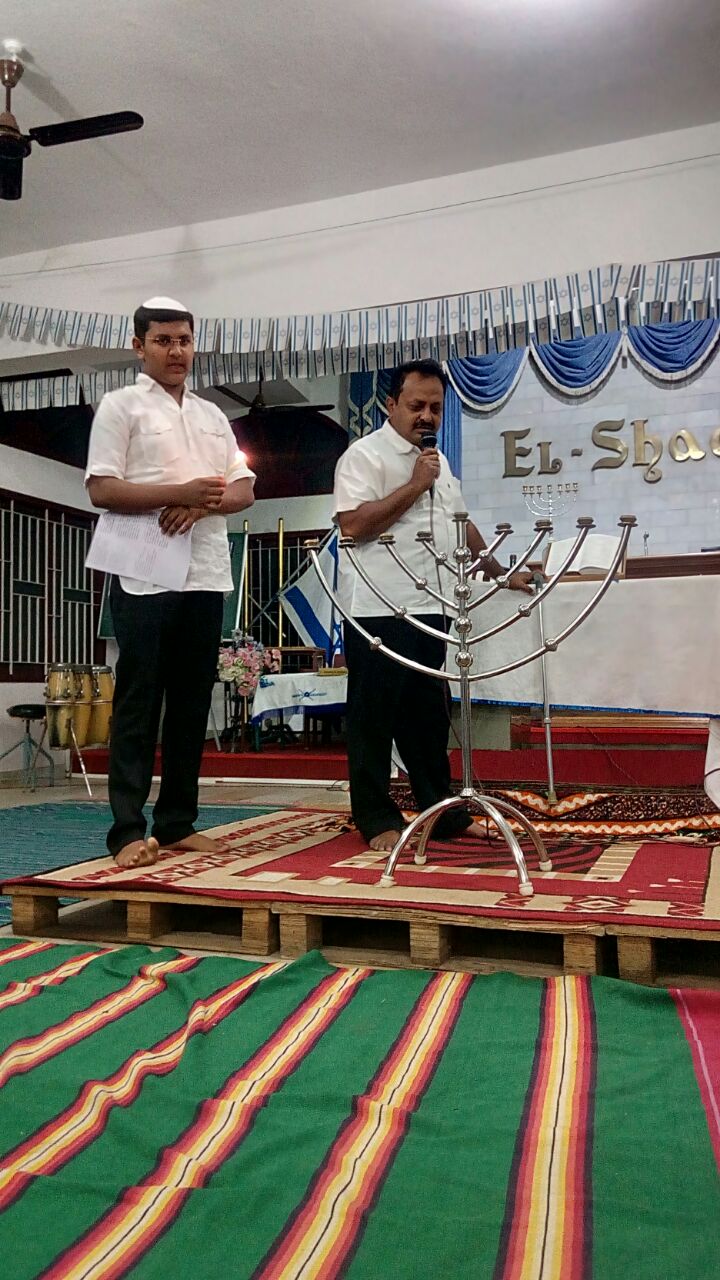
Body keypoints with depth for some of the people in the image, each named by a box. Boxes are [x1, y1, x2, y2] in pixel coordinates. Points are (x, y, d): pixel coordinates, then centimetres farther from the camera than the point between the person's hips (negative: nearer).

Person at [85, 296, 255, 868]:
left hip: (206, 576, 6)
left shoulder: (213, 415, 20)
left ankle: (177, 823, 16)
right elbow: (101, 489, -8)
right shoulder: (120, 406, 3)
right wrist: (179, 492, -19)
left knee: (193, 703, 7)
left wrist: (204, 505, -8)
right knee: (139, 703, -4)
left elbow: (244, 489, 13)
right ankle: (129, 831, 1)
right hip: (146, 576, -5)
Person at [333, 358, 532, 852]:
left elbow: (462, 525, 27)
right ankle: (377, 820, 10)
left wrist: (503, 573, 27)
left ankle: (442, 811, 23)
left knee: (430, 717, 13)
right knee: (374, 718, 1)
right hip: (377, 612, -8)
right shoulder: (366, 454, -6)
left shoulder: (438, 460, 20)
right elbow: (353, 524, -19)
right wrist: (415, 486, -13)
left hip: (427, 610, 8)